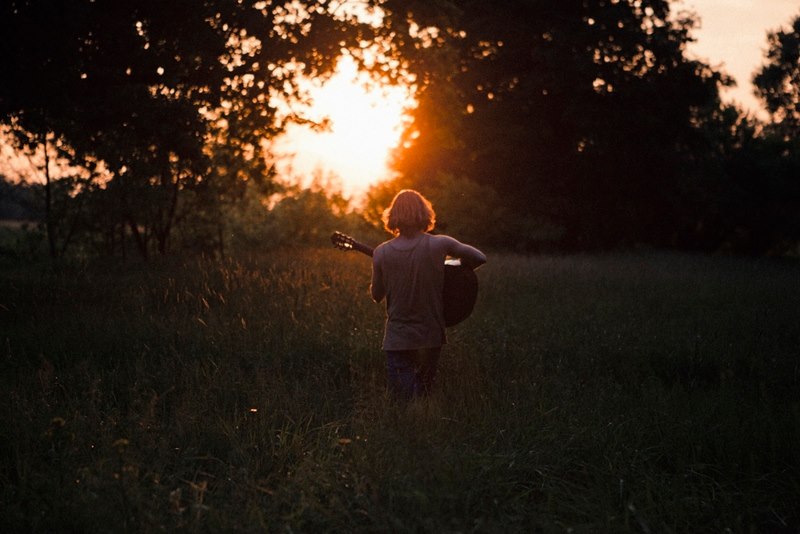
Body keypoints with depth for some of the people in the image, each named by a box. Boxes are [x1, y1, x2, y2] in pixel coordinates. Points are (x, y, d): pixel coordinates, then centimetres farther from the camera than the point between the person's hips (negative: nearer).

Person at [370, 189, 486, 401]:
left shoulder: (382, 252, -8)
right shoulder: (439, 245, -10)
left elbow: (377, 295, 5)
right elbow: (479, 258, 2)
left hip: (398, 340, -1)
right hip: (431, 336, 1)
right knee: (424, 396, 20)